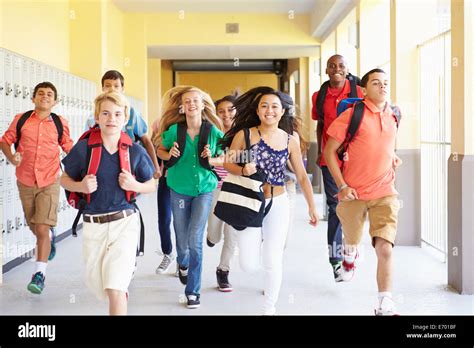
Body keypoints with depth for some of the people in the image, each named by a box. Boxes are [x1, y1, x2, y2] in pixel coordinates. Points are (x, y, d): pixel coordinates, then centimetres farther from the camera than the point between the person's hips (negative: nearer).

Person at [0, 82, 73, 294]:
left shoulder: (60, 123, 0)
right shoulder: (21, 120, 0)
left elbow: (68, 147, 12)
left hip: (49, 183, -2)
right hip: (25, 182, 2)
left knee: (42, 229, -13)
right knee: (34, 227, 17)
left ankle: (40, 274, -3)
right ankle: (50, 237, 52)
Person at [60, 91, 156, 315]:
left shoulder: (136, 151, -4)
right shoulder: (84, 148, -6)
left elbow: (152, 186, 8)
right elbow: (65, 179, 7)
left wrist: (134, 185, -13)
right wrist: (81, 186, -14)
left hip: (124, 222, -2)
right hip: (93, 225, 2)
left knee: (115, 289, -13)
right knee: (96, 284, 19)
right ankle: (123, 291, 53)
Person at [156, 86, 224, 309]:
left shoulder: (213, 131, -8)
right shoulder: (174, 130, -8)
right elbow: (160, 150, 8)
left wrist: (211, 160, -17)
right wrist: (169, 155, -13)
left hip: (204, 190, -1)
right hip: (179, 190, 1)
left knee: (195, 240, -12)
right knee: (182, 241, 10)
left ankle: (193, 291, 2)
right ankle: (183, 263, 48)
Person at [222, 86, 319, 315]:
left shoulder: (289, 141, -2)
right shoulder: (244, 135, -7)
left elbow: (302, 176, 4)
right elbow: (228, 163, -1)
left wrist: (311, 207, 1)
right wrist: (243, 171, -22)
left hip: (278, 204, 1)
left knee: (273, 262, 0)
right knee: (249, 266, -3)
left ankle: (269, 308, 21)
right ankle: (256, 242, 34)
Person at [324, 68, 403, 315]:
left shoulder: (393, 116, 8)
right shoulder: (352, 115, -7)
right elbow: (329, 151, -5)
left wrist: (393, 159, 9)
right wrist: (342, 185, -11)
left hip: (385, 194, 2)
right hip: (354, 193, -2)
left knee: (385, 249, -11)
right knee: (352, 239, 18)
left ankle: (385, 306, -4)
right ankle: (350, 255, 56)